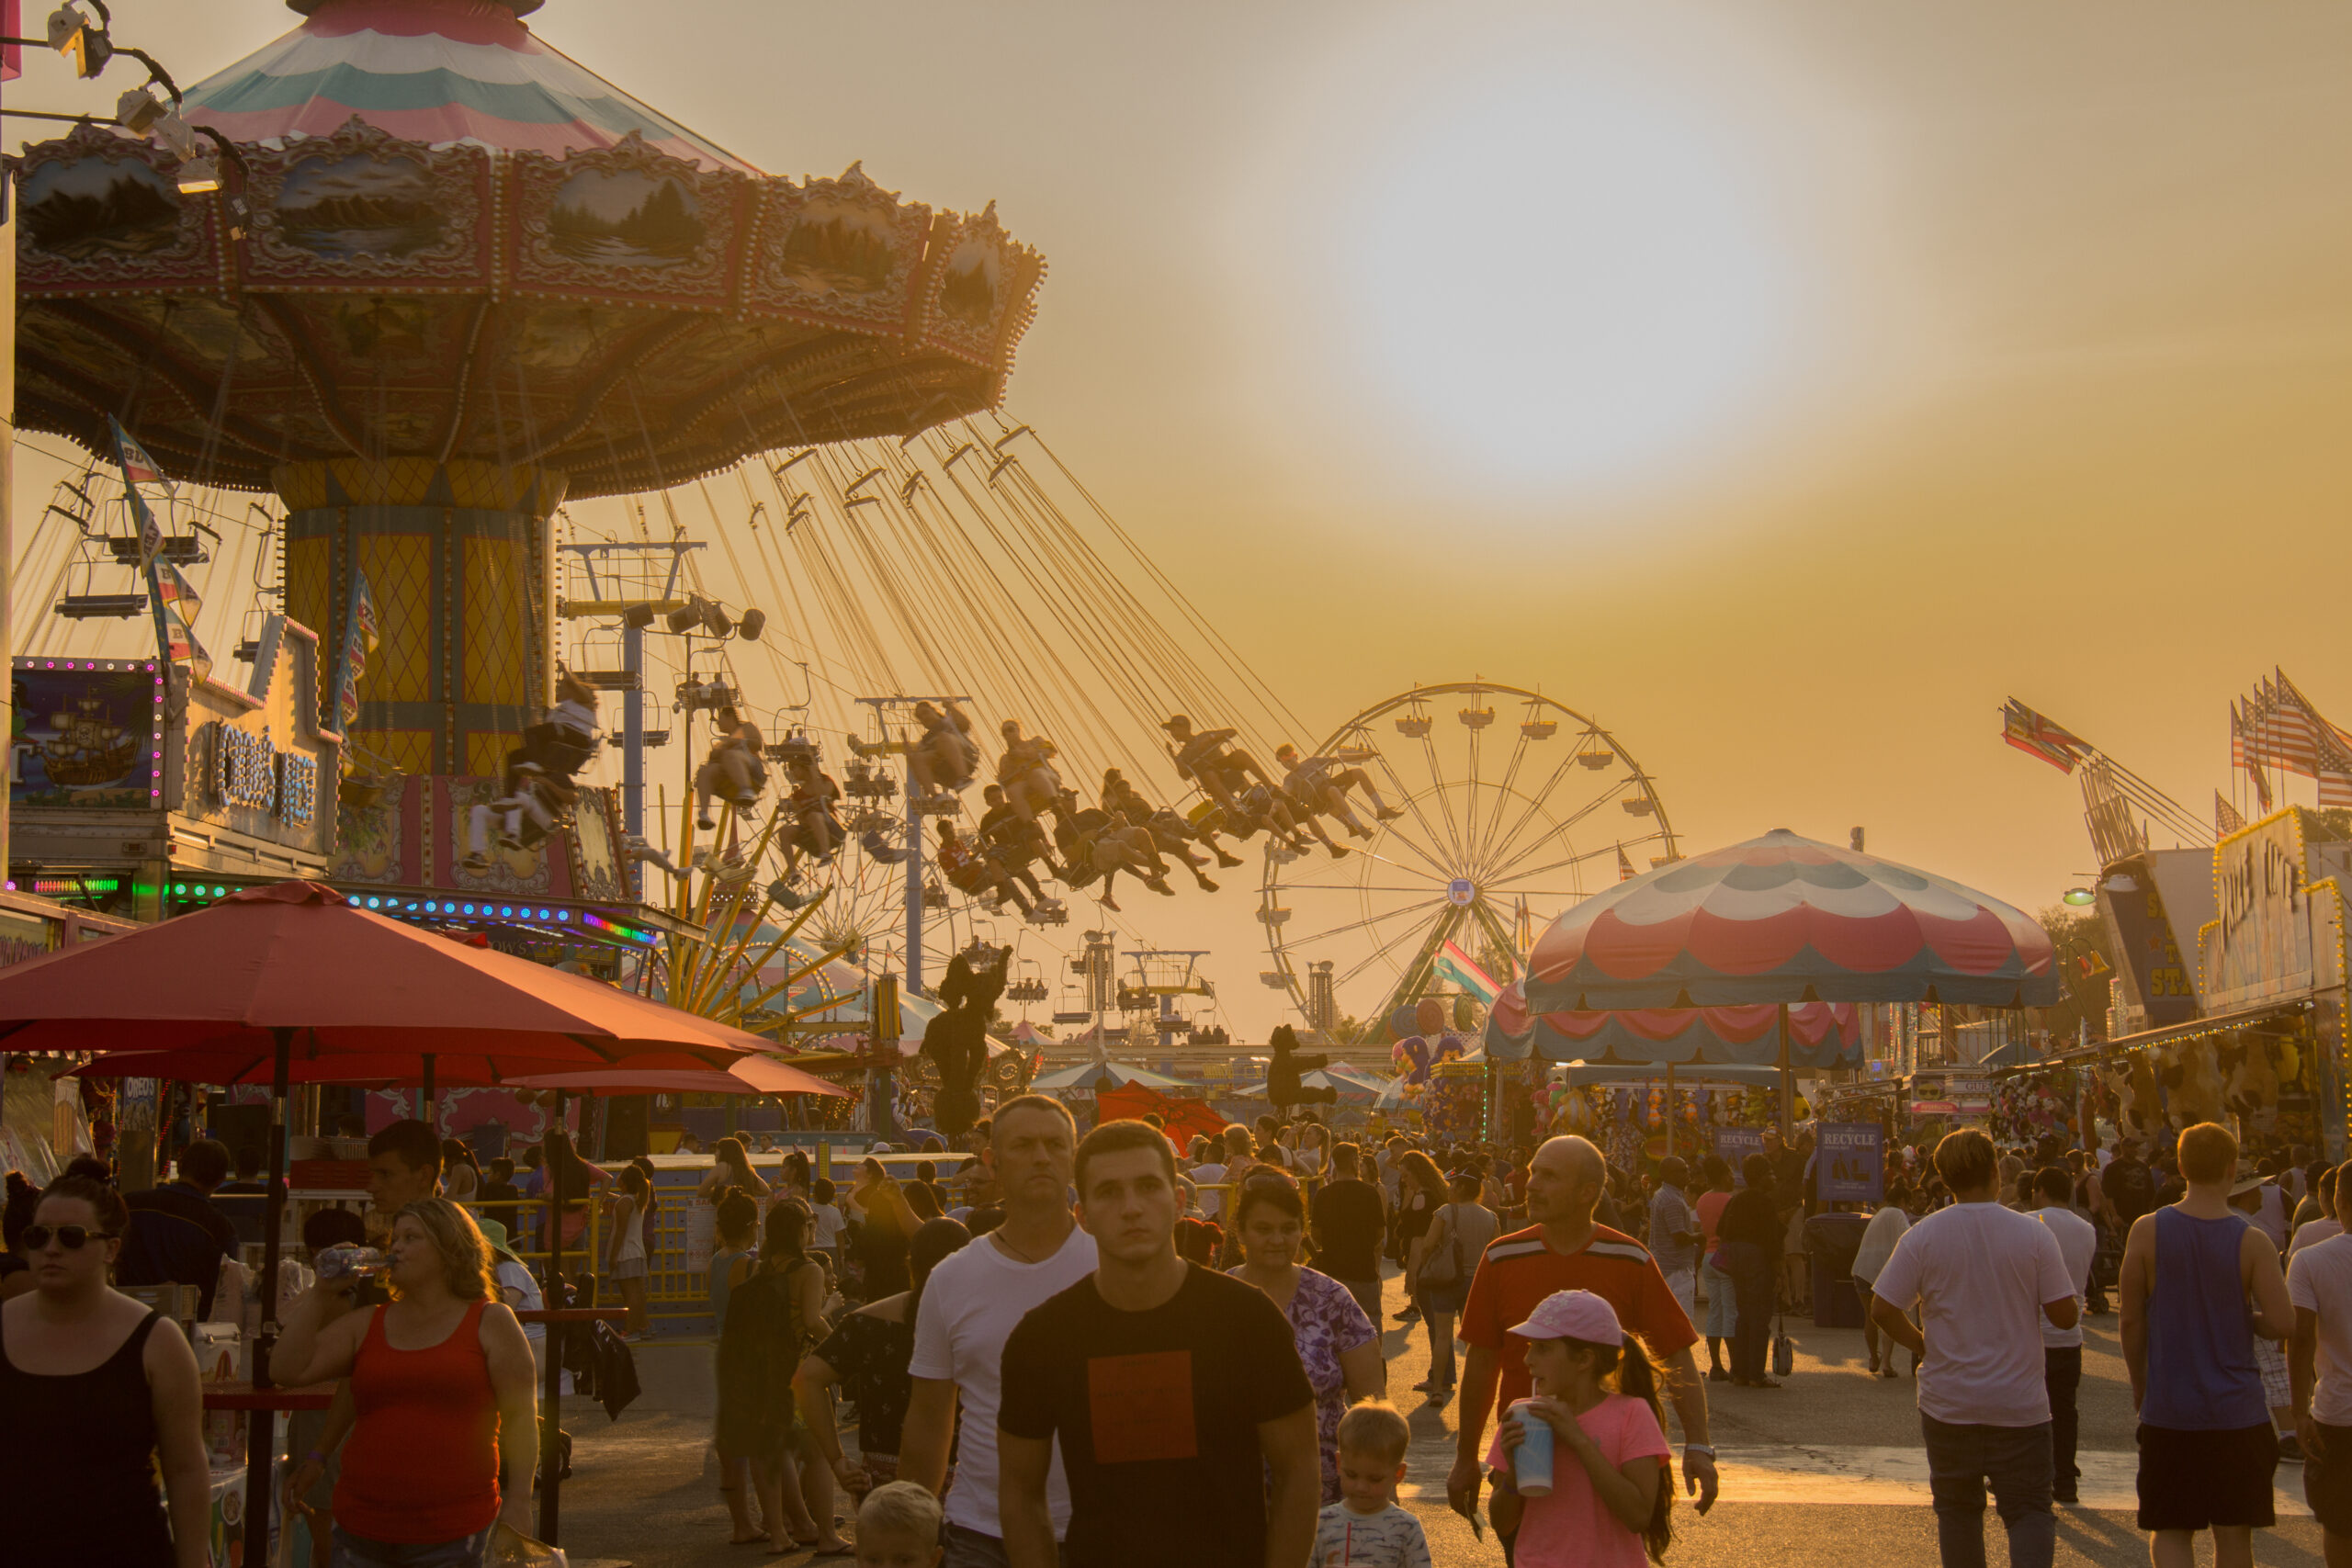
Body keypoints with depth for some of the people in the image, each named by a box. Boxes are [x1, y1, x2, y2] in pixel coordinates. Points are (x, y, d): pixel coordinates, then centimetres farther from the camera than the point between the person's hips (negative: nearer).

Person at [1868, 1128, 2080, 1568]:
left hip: (1948, 1402, 1)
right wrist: (2077, 1308, 15)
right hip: (2019, 1403, -1)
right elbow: (2065, 1315, -7)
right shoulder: (2034, 1234, -8)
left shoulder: (1922, 1236, -6)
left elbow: (1882, 1309, -6)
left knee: (1957, 1510, 15)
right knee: (2029, 1508, 4)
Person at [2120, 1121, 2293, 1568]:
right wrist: (2244, 1317, 10)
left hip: (2167, 1410, 0)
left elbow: (2131, 1321, 0)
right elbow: (2282, 1324, -12)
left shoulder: (2147, 1231, -5)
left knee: (2169, 1530, 7)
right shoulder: (2252, 1241, -8)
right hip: (2236, 1411, 0)